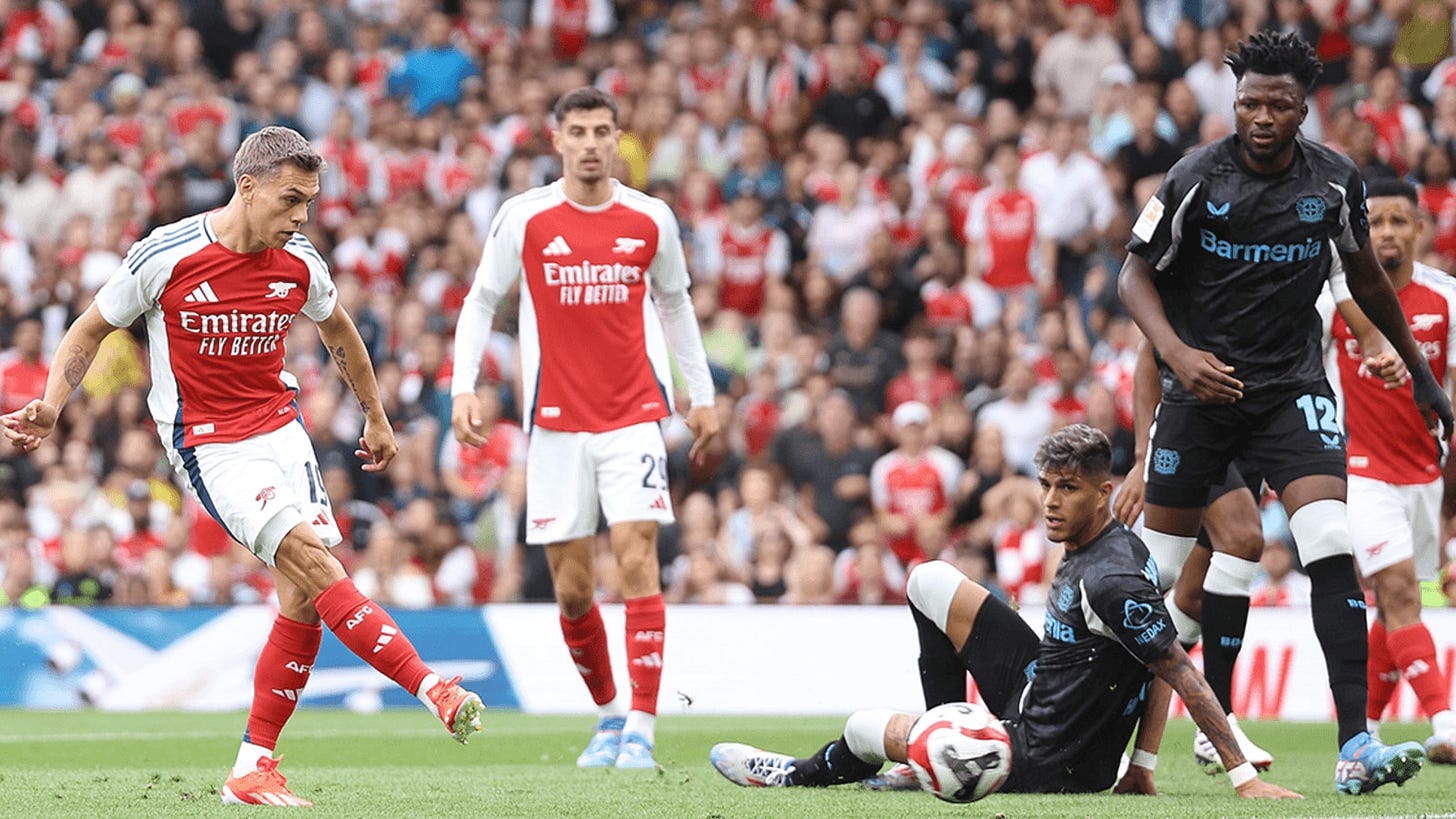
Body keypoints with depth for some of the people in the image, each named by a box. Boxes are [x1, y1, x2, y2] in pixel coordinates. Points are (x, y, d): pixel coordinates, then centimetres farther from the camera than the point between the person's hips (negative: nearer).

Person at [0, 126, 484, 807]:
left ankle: (253, 769, 5)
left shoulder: (300, 264, 0)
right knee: (309, 555, -23)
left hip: (280, 429, 5)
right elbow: (91, 329, 0)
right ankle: (432, 688, -26)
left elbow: (338, 330, 22)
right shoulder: (166, 256, -13)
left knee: (304, 596, -5)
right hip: (207, 443, -5)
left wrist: (376, 417, 30)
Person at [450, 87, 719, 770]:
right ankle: (609, 714, 23)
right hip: (556, 424, 0)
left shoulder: (651, 219, 4)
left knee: (636, 557, -15)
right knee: (572, 588, 2)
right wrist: (463, 387, -4)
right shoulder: (524, 218, -1)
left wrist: (702, 396, 20)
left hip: (634, 417, 0)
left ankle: (641, 728, -14)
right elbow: (481, 301, 7)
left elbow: (675, 304, 18)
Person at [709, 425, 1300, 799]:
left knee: (863, 728, 9)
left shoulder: (1111, 582, -28)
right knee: (931, 581, 11)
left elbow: (1183, 675, -28)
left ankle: (803, 773, 45)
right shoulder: (1103, 547, 1)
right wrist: (1141, 765, 8)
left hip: (1043, 764, -9)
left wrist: (1244, 776, -28)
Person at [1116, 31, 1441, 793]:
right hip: (1203, 383, -1)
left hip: (1291, 385, 1)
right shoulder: (1197, 178, -10)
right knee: (1156, 565, 3)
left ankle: (1355, 745, -22)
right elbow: (1136, 275, -4)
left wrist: (1421, 373, 22)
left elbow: (1366, 279, 14)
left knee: (1331, 545, -17)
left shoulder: (1335, 181, -2)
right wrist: (1177, 353, -22)